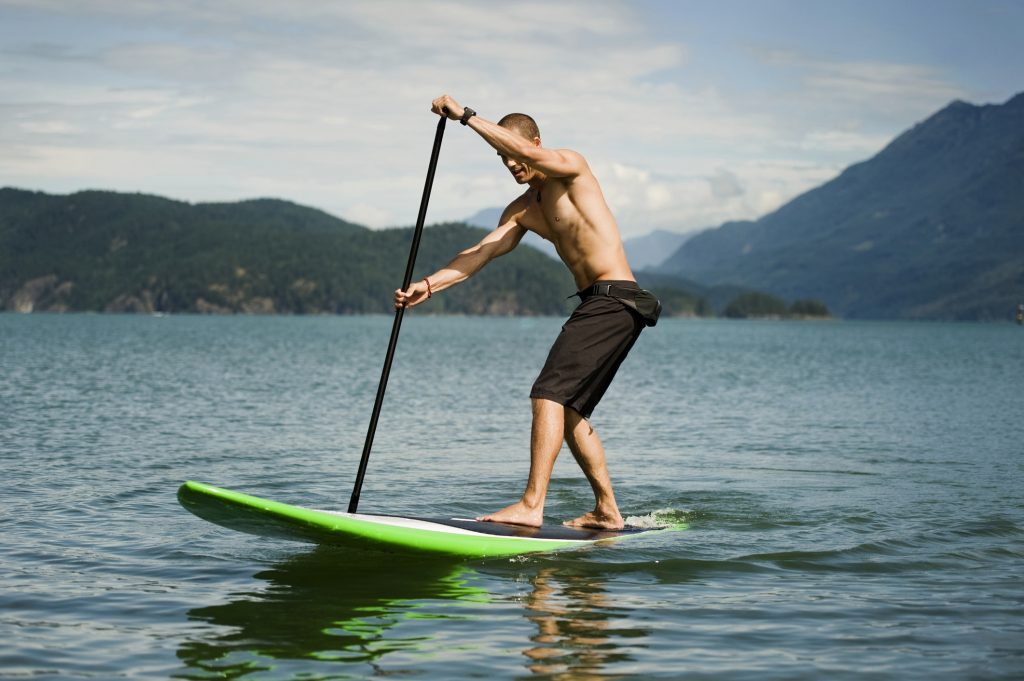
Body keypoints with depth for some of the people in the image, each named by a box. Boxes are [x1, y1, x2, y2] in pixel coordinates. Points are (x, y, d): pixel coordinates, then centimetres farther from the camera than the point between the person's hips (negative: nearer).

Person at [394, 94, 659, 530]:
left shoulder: (571, 166, -5)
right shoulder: (522, 210, 17)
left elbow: (527, 152, -26)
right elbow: (481, 253, 7)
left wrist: (465, 116, -25)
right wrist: (430, 285, -5)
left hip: (615, 300, -10)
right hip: (595, 304, 10)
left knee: (550, 393, -18)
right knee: (569, 410, 12)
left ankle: (532, 506, -24)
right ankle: (607, 511, 18)